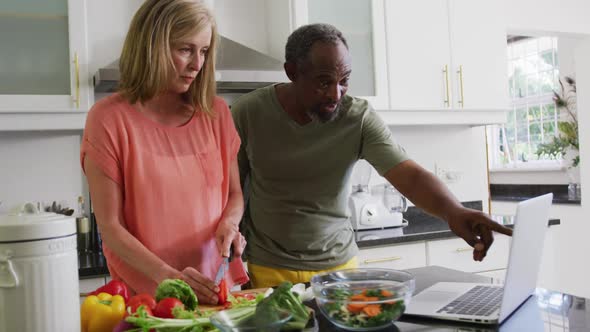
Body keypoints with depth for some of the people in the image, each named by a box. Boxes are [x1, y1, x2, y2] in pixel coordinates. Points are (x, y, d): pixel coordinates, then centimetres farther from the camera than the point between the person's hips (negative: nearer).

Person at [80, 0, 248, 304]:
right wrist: (169, 277, -23)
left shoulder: (215, 113, 1)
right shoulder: (109, 118, -10)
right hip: (145, 297, -4)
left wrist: (229, 223, -11)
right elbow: (110, 227, -12)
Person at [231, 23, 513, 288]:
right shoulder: (248, 113, -12)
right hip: (267, 269, 0)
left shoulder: (359, 117, -14)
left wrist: (453, 211, -43)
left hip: (338, 263, 1)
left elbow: (409, 175, -23)